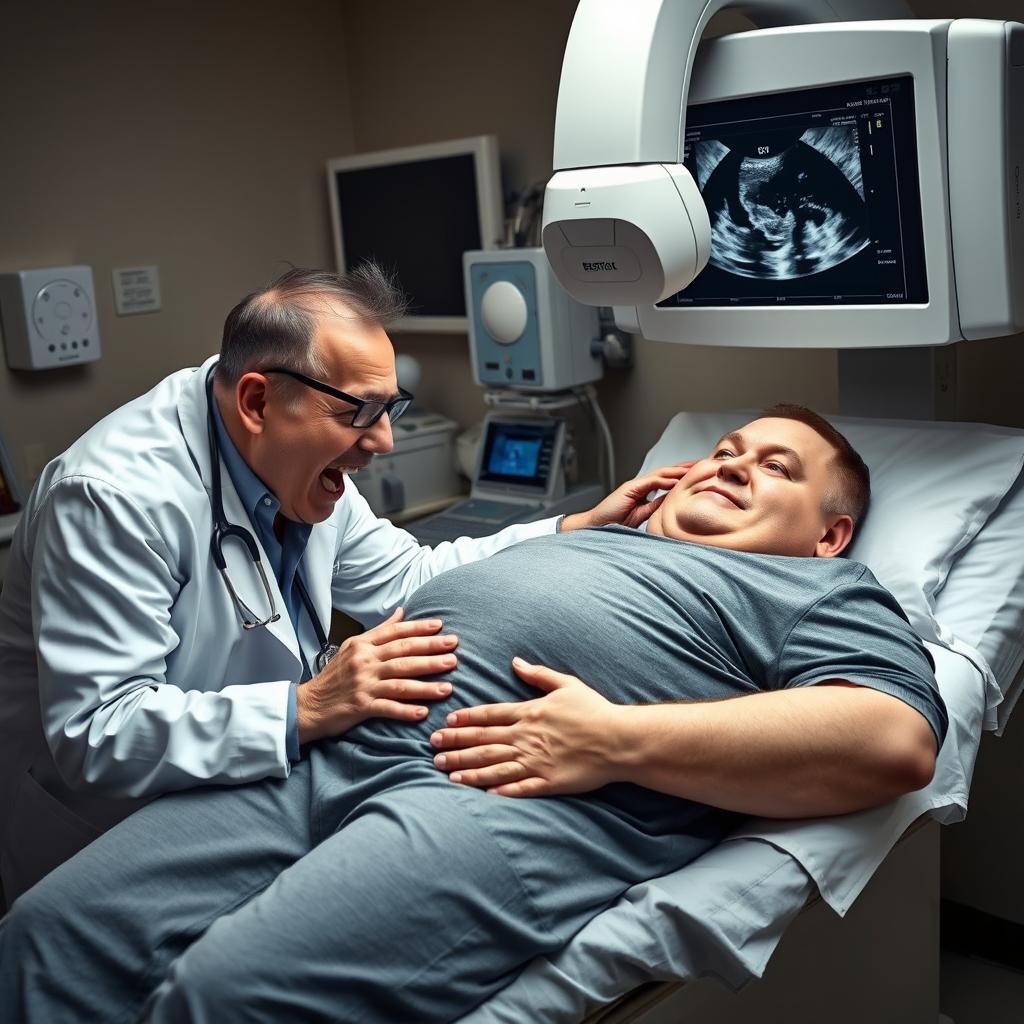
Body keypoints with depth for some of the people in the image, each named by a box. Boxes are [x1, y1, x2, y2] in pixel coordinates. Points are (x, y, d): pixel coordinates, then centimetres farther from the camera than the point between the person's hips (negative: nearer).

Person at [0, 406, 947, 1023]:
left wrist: (617, 740, -14)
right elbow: (417, 590, 35)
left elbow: (894, 743, -7)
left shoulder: (818, 591, 14)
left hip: (505, 794, -7)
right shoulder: (592, 541, 34)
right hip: (338, 744, 8)